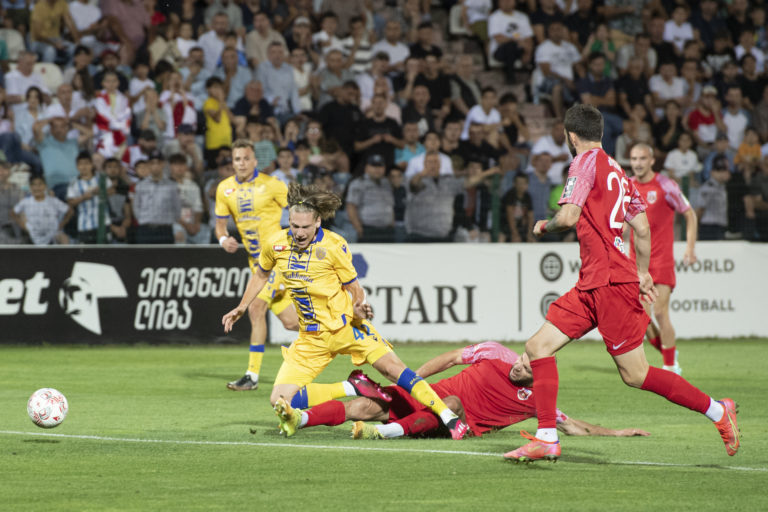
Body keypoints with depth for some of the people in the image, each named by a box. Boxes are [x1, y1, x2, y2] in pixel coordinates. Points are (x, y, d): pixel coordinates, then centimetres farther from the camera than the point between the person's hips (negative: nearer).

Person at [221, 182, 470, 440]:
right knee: (280, 400, -9)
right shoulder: (276, 244, -3)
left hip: (345, 326, -4)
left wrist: (358, 309, -25)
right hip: (311, 338, 4)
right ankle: (354, 388, 1)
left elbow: (354, 288, -4)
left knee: (393, 369, -20)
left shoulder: (334, 246, -13)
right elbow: (261, 275, 19)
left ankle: (449, 418, -17)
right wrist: (241, 308, 19)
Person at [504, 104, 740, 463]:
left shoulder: (586, 161, -8)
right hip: (591, 287, 9)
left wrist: (544, 226, 2)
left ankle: (717, 411, 4)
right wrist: (642, 273, 28)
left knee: (635, 375, -6)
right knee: (538, 347, 4)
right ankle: (547, 439, 1)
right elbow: (642, 228, 19)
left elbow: (569, 217, -18)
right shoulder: (616, 170, 17)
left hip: (611, 282, -9)